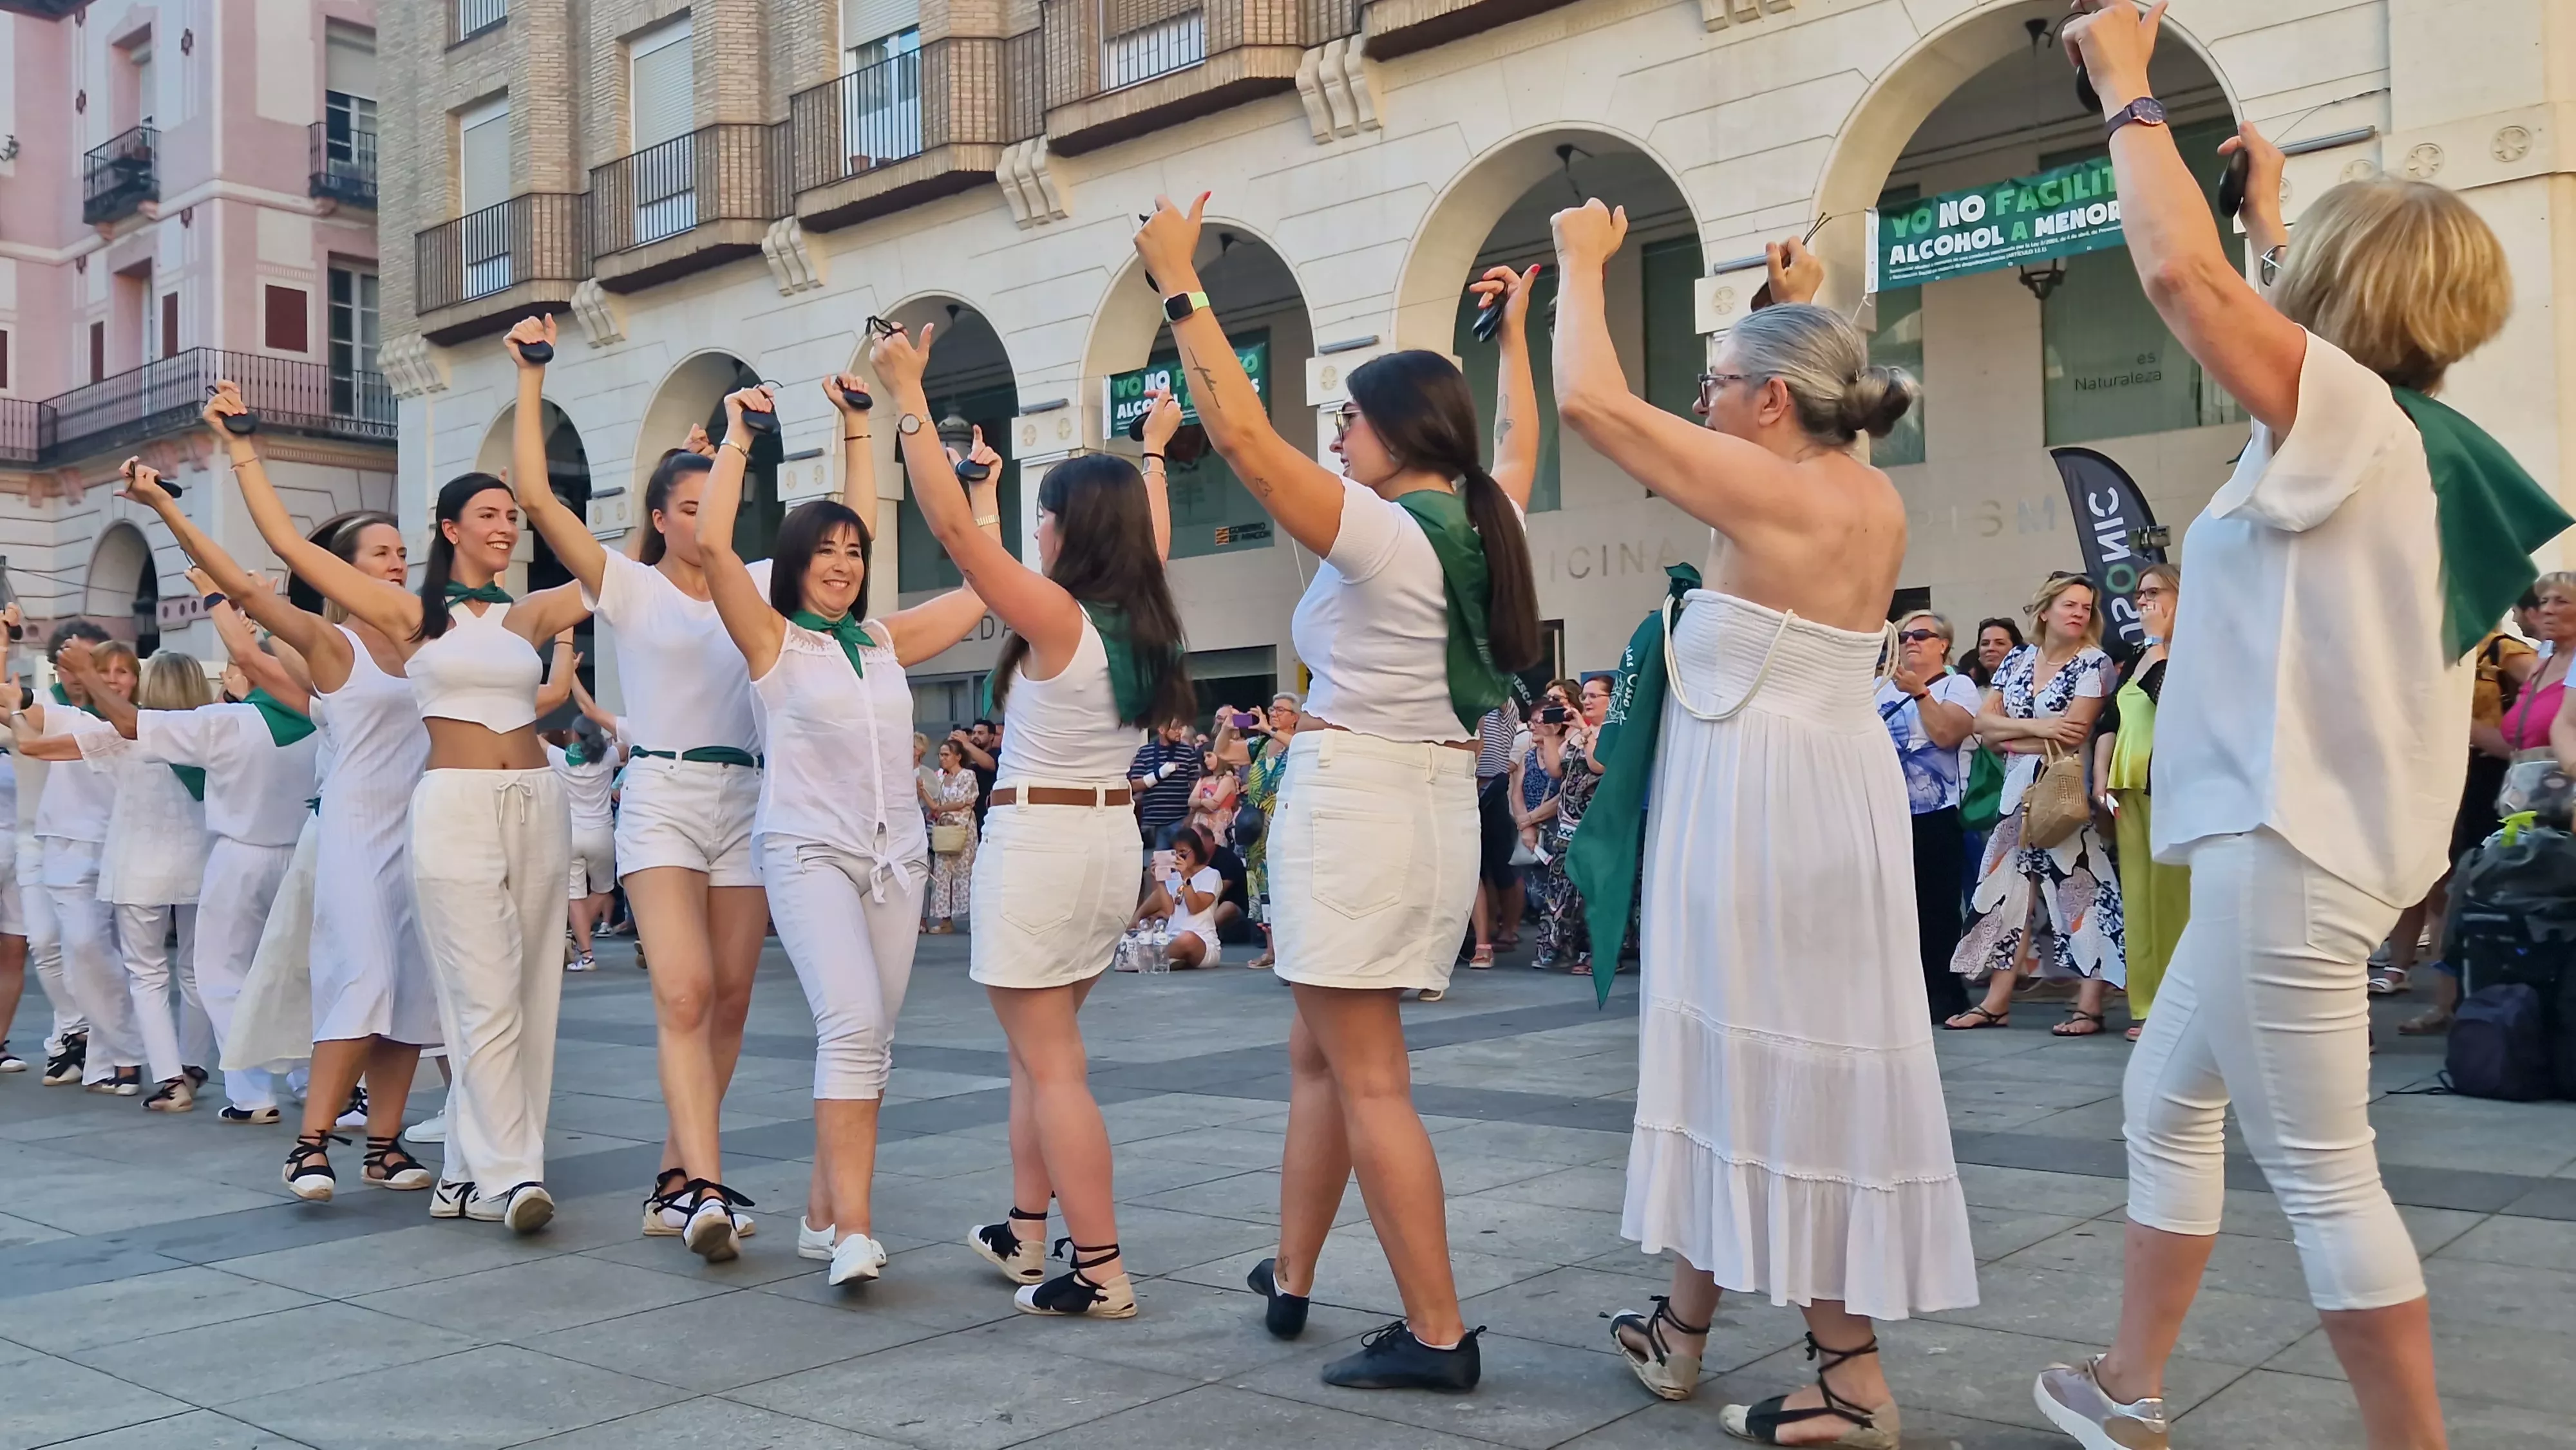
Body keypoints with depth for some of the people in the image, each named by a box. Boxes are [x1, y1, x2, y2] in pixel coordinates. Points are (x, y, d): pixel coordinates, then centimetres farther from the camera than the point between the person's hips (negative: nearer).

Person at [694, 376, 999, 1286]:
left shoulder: (885, 642, 14)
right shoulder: (772, 638, 1)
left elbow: (977, 594, 21)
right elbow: (711, 543, -12)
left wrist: (985, 493, 23)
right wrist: (738, 432, -7)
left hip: (897, 854, 6)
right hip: (809, 851, -5)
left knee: (868, 1039, 4)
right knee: (852, 1024, -21)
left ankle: (823, 1212, 16)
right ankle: (854, 1234, -22)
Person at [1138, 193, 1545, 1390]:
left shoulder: (1381, 531, -15)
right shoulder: (1487, 527, 7)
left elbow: (1239, 431, -19)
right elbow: (1519, 445, 29)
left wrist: (1180, 286, -11)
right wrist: (1513, 333, 40)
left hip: (1356, 800, -9)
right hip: (1443, 806, 9)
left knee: (1369, 1079, -4)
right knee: (1319, 1055, 19)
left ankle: (1438, 1336, -1)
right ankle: (1290, 1280, 29)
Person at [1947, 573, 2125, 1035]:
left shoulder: (2094, 662, -4)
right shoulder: (2017, 659, 11)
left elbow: (2074, 735, -14)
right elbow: (1983, 723, 3)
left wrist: (2010, 737, -4)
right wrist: (2037, 727, -11)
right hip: (2019, 792, 5)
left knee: (2078, 889, -7)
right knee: (2010, 889, 5)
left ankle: (2089, 1005, -3)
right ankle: (1997, 1001, 9)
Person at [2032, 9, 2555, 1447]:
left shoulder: (2348, 419, -14)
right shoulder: (2393, 432, 10)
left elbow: (2182, 271, -25)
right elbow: (2251, 291, 32)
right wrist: (2268, 202, 39)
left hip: (2287, 848, -10)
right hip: (2298, 839, 10)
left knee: (2323, 1176, -3)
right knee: (2167, 1106, 19)